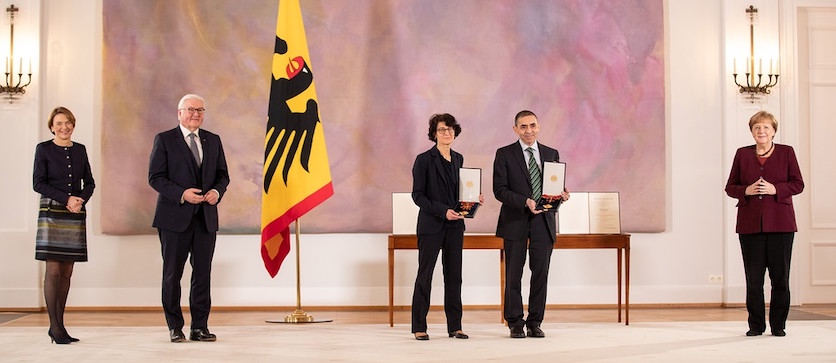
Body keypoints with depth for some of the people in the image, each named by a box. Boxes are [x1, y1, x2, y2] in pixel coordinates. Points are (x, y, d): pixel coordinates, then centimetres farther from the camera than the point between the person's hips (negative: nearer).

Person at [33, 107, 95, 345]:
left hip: (76, 215, 4)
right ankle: (54, 327, -3)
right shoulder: (43, 149, 2)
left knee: (67, 272, 5)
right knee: (53, 270, -7)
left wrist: (81, 200, -6)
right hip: (52, 213, -4)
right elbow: (38, 183, -6)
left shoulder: (80, 150, 13)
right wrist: (66, 199, -14)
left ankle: (60, 325, 10)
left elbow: (89, 182, 14)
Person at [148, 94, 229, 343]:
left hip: (206, 218, 4)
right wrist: (182, 194, -19)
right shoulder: (164, 140, -1)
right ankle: (175, 327, 15)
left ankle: (200, 327, 12)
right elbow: (155, 177, -6)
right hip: (175, 218, -3)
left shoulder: (213, 141, 12)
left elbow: (222, 174, 14)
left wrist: (217, 191, -8)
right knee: (172, 274, 4)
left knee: (203, 273, 5)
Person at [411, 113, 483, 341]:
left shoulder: (458, 159, 12)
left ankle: (455, 326, 11)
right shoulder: (424, 160, -6)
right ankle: (419, 327, 7)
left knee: (454, 275, 5)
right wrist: (443, 211, -19)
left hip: (455, 225, 5)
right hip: (431, 226, -5)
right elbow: (418, 195, -10)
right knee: (425, 275, 0)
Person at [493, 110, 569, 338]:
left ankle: (535, 323, 14)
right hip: (515, 223, -3)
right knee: (513, 275, 2)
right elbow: (500, 190, -6)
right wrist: (525, 202, -19)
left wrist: (561, 194, -10)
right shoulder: (505, 154, 1)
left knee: (541, 274, 4)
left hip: (543, 223, 3)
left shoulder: (551, 154, 11)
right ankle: (515, 324, 12)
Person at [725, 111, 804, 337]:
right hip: (750, 224, 1)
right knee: (753, 278, 2)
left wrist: (775, 189, -13)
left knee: (780, 276, 1)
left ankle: (778, 325, 12)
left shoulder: (786, 152, 6)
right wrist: (746, 190, -10)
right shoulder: (742, 154, 9)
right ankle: (756, 325, 11)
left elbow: (798, 184, 2)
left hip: (780, 224, -1)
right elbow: (730, 187, 9)